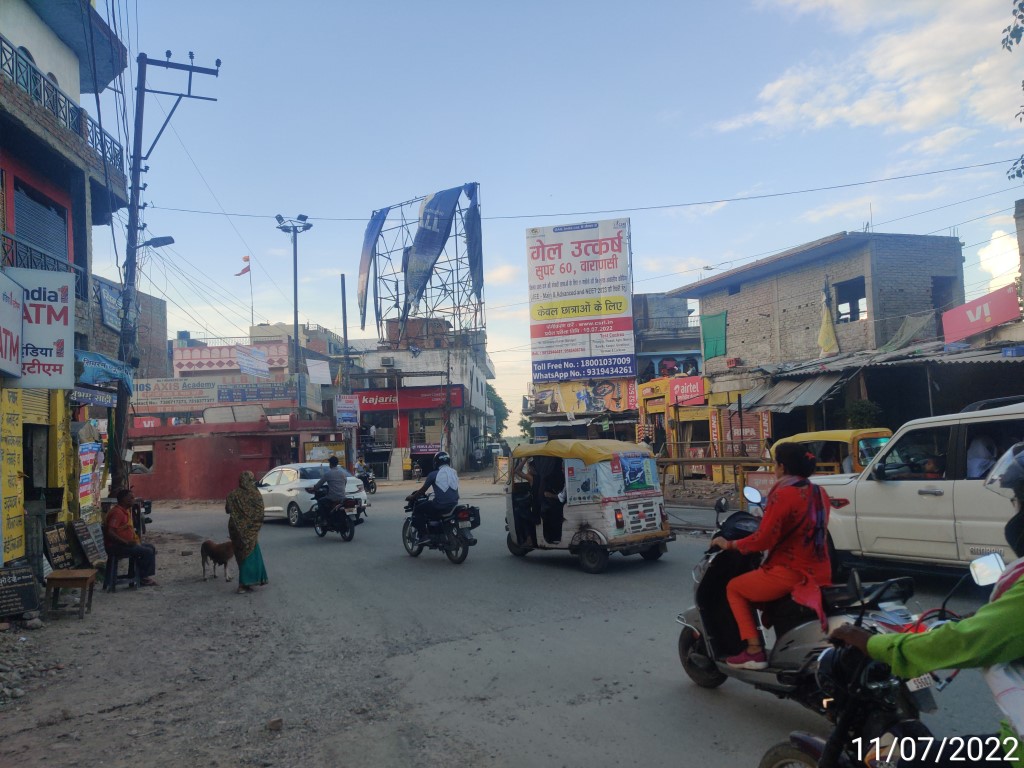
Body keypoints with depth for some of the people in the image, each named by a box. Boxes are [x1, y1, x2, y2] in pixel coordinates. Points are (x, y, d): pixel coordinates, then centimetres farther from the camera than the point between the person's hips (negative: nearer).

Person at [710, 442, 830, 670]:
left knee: (734, 589, 10)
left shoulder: (783, 495, -17)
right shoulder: (819, 493, 8)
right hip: (820, 573, 9)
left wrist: (729, 544, -6)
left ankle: (754, 651, 1)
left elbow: (764, 539, -19)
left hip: (790, 572, -9)